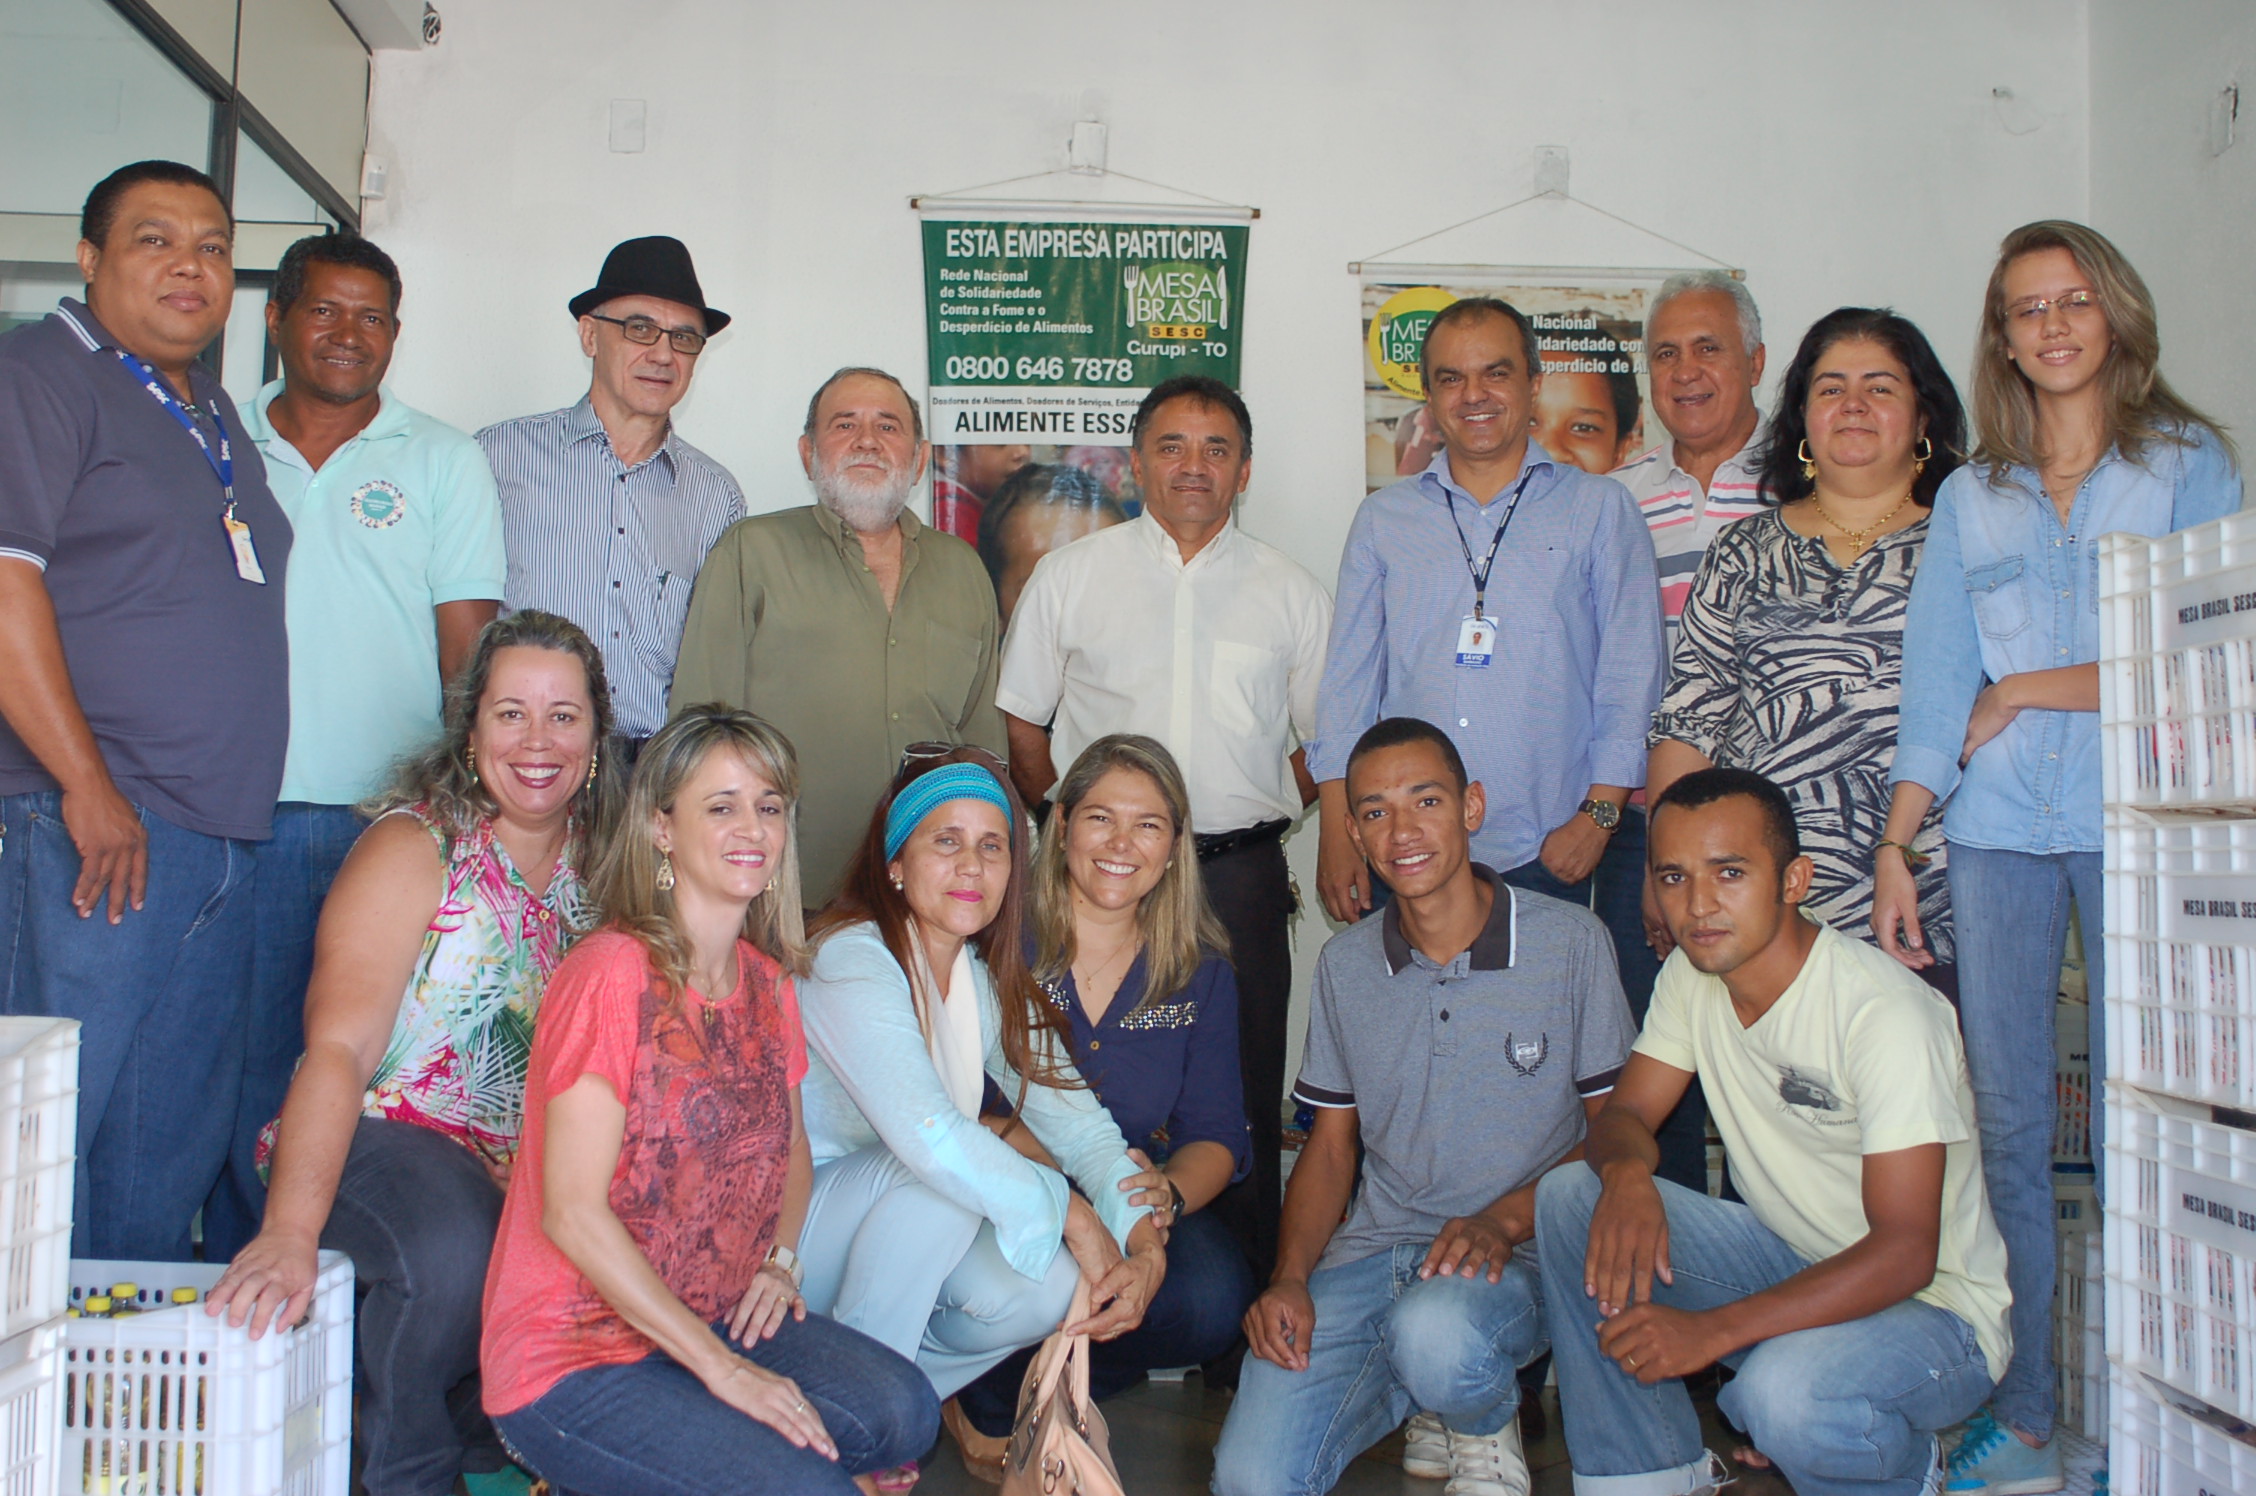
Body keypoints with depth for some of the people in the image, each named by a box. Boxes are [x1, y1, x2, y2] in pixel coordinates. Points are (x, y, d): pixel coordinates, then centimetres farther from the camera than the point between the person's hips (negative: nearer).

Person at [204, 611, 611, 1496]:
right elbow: (338, 1048, -22)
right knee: (454, 1247, -35)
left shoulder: (597, 860, 5)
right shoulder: (413, 848, -11)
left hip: (530, 1165, 5)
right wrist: (290, 1232, -34)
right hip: (373, 1142, -5)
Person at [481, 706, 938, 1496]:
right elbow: (573, 1212, -20)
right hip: (571, 1358, -7)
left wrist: (778, 1260, 1)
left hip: (710, 1319, 7)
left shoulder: (766, 981, 5)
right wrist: (720, 1367, -18)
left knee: (903, 1414, -14)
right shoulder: (612, 972, -18)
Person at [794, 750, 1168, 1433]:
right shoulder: (850, 958, -20)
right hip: (797, 1225, -6)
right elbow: (927, 1135, -33)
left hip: (910, 1233, 6)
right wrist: (1070, 1213, -25)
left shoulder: (992, 981, 5)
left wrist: (1145, 1244, -19)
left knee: (1044, 1288, -18)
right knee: (932, 1181, -31)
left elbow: (1074, 1118, -2)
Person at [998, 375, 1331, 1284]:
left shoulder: (1293, 594, 9)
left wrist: (1258, 816, 2)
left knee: (1243, 1094, 2)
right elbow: (1021, 725, 11)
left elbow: (1323, 742, 14)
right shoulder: (1069, 576, 8)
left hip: (1241, 876, 1)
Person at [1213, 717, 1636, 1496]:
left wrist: (1504, 1220, -17)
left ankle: (1486, 1427, 0)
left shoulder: (1571, 942, -5)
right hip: (1370, 1251, 3)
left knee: (1435, 1331, -38)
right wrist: (1289, 1277, -6)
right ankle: (1423, 1391, 14)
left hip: (1516, 1254, -3)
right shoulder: (1343, 963, 7)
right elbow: (1331, 1143, 11)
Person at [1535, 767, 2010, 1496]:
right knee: (1569, 1197, -13)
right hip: (1789, 1259, 6)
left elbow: (1905, 1253, -28)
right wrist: (1626, 1172, -26)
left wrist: (1712, 1331, -36)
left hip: (1932, 1306, -6)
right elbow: (1625, 1114, 1)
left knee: (1785, 1390, -37)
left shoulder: (1887, 1013, -25)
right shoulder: (1691, 976, -3)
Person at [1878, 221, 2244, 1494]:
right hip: (1996, 832, 3)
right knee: (2009, 1126, 4)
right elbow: (1936, 692, 9)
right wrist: (1894, 849, 1)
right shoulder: (1970, 498, 15)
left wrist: (2028, 690, -3)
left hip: (2140, 824, -2)